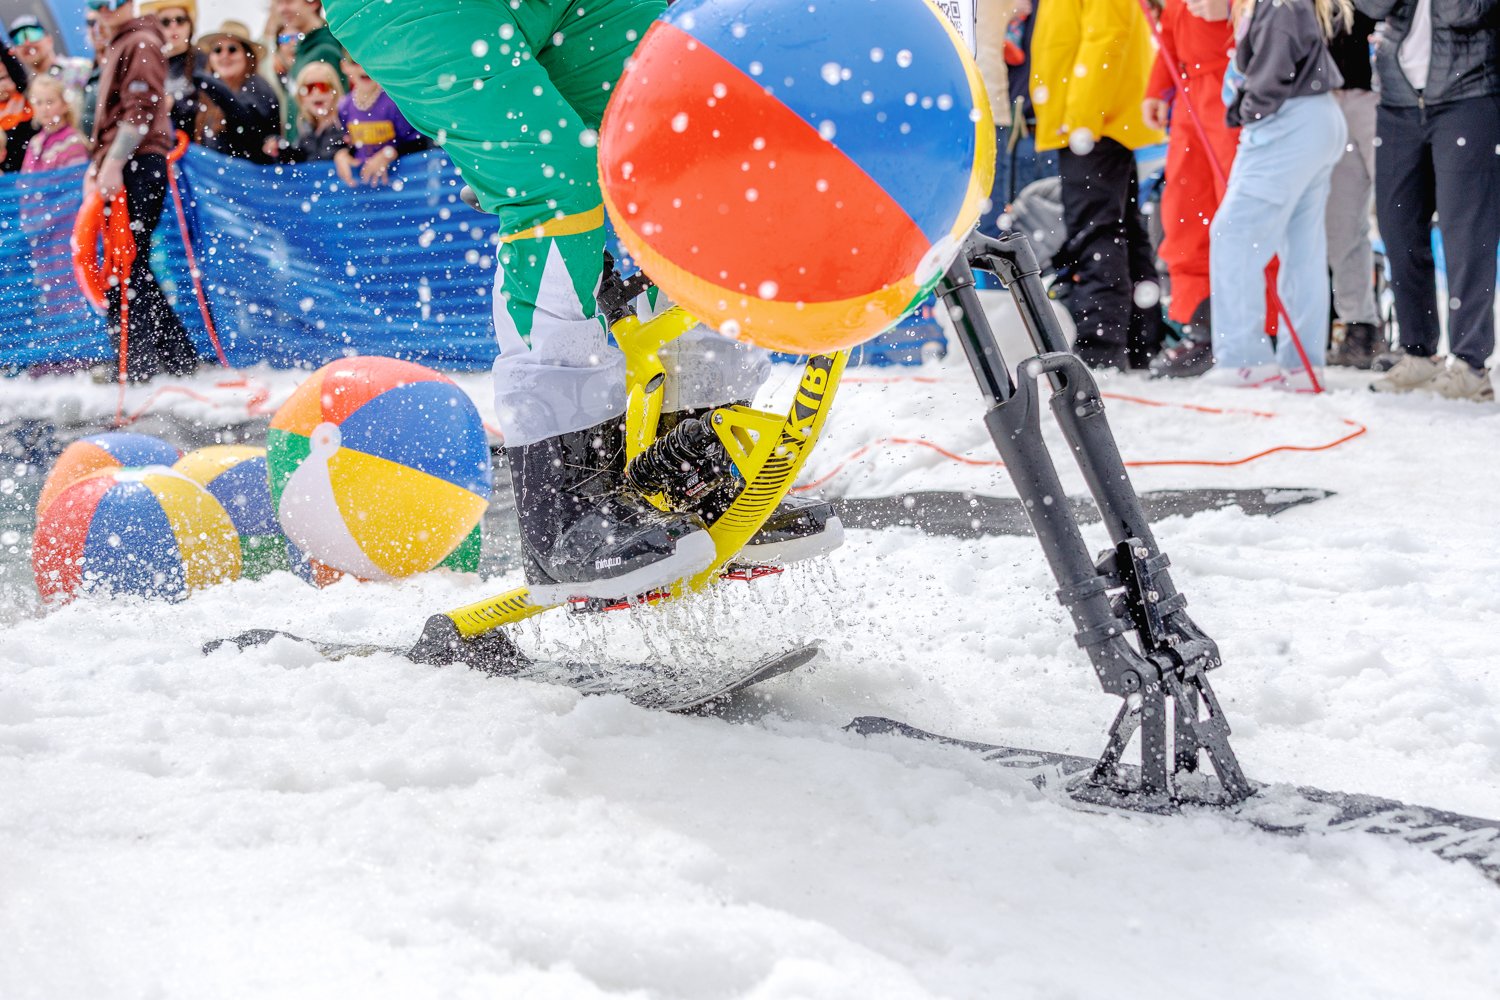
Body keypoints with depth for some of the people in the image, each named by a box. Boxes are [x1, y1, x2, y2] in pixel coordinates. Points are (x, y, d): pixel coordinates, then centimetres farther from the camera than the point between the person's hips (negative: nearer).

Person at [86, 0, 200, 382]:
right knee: (134, 268, 10)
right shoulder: (119, 48, 24)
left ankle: (136, 368, -14)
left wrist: (114, 163, -21)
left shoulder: (141, 42, -5)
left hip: (139, 167, -10)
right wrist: (98, 163, 17)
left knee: (125, 268, -13)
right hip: (124, 169, 10)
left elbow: (140, 109, -16)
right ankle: (181, 361, 14)